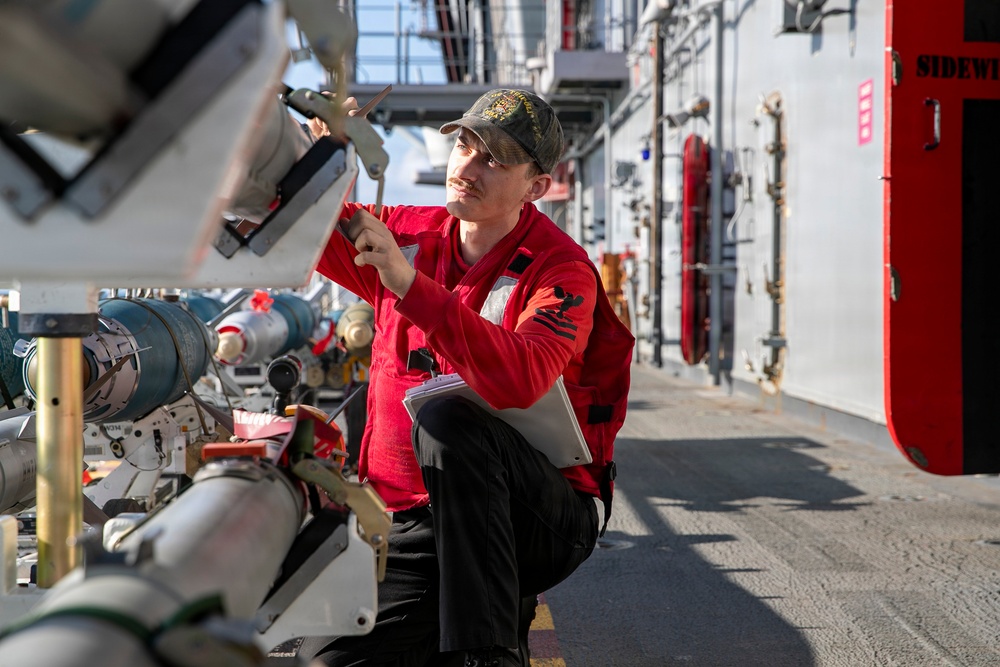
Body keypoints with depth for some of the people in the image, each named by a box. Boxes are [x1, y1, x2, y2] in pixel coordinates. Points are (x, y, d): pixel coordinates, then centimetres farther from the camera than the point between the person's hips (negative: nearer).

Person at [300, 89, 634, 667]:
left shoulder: (561, 271, -11)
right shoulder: (409, 234, 7)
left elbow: (519, 380, -31)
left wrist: (411, 286, -36)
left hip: (543, 520, -4)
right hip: (417, 524, 4)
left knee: (444, 417, -34)